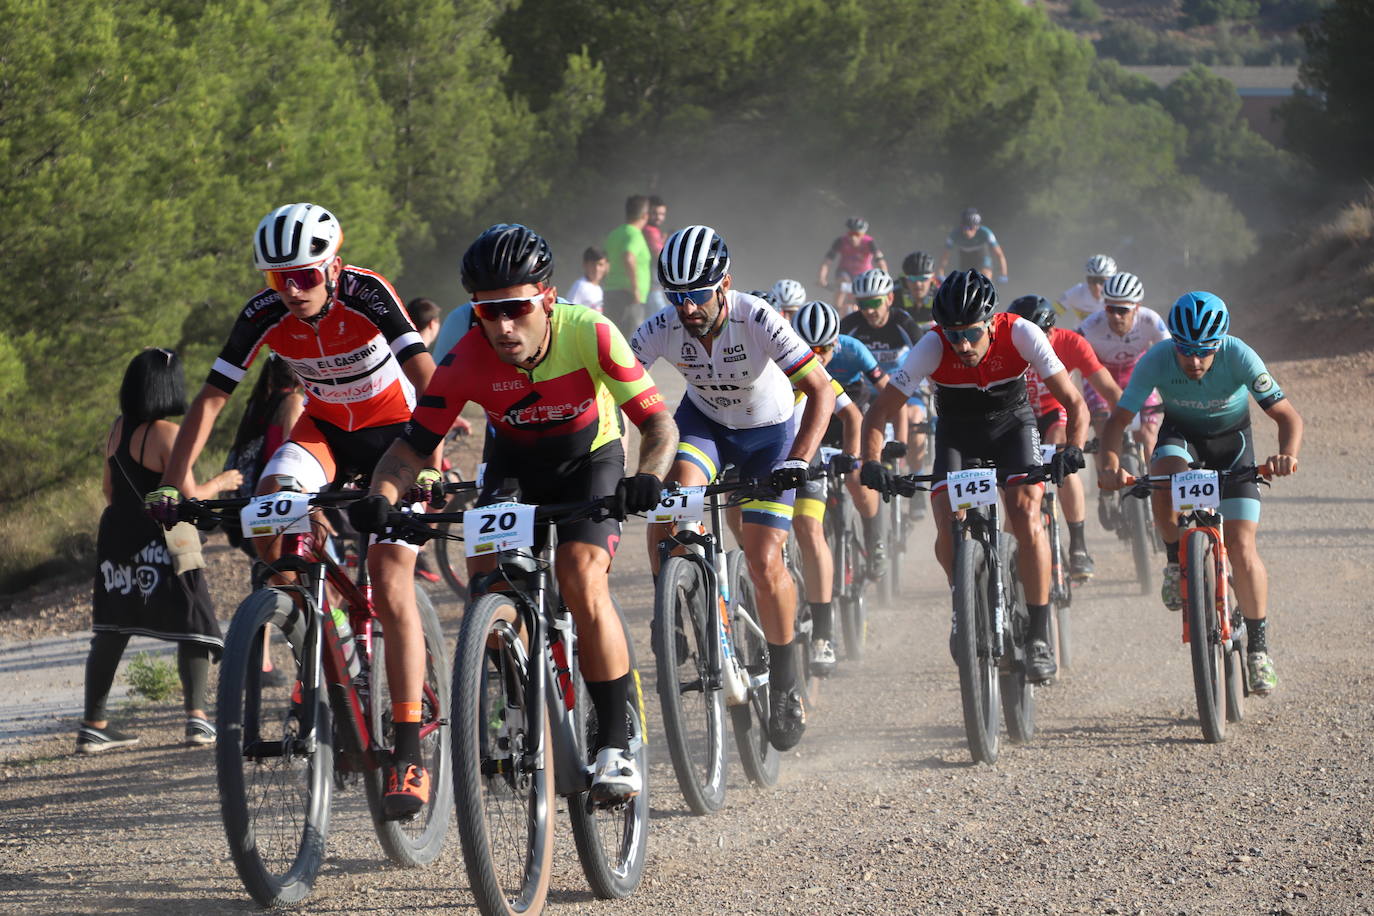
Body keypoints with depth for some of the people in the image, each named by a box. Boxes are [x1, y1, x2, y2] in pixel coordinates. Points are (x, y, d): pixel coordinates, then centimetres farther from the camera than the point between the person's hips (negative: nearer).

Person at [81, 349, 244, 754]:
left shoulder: (117, 429, 6)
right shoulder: (167, 433, -15)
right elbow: (186, 497, -17)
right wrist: (220, 483, 0)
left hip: (117, 535, 7)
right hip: (161, 543, -6)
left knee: (110, 632, 10)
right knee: (194, 626, 2)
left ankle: (93, 725, 12)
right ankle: (196, 715, -10)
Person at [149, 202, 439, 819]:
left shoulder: (365, 295, -29)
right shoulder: (264, 316, -18)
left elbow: (426, 376, -38)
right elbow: (212, 396, -15)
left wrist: (430, 456, -52)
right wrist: (175, 480, -25)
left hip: (394, 429, -4)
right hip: (325, 428, 4)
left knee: (390, 590, -15)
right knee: (272, 497, -29)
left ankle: (409, 752, -12)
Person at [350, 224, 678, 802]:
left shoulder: (590, 335, -32)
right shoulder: (466, 362, -28)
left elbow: (659, 422, -29)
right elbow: (412, 446, -21)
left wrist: (648, 478, -50)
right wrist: (380, 497, -42)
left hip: (590, 458, -2)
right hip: (515, 461, 2)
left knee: (582, 582, -24)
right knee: (486, 576, -20)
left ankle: (616, 744, -16)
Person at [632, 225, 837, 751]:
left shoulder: (757, 320, -31)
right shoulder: (663, 329, -24)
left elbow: (821, 390, -32)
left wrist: (798, 461, -44)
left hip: (770, 432, -2)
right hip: (703, 421, 2)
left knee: (764, 563, -10)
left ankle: (784, 680, 11)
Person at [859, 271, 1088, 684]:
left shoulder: (1021, 334, -29)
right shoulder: (932, 347, -29)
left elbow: (1075, 403, -27)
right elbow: (879, 413, -26)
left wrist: (1072, 449, -46)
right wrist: (871, 463, -44)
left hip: (1011, 424, -1)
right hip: (957, 431, 1)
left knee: (1026, 517, -24)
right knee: (948, 533, -18)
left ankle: (1039, 637, -15)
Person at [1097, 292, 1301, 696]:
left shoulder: (1239, 356, -32)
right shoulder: (1156, 360, -29)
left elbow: (1288, 415, -31)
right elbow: (1118, 419, -28)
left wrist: (1287, 453, -53)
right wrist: (1109, 461, -48)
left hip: (1231, 437, -1)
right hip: (1181, 432, 1)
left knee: (1241, 547, -12)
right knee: (1164, 473, -36)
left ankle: (1258, 645, 3)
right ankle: (1176, 563, -11)